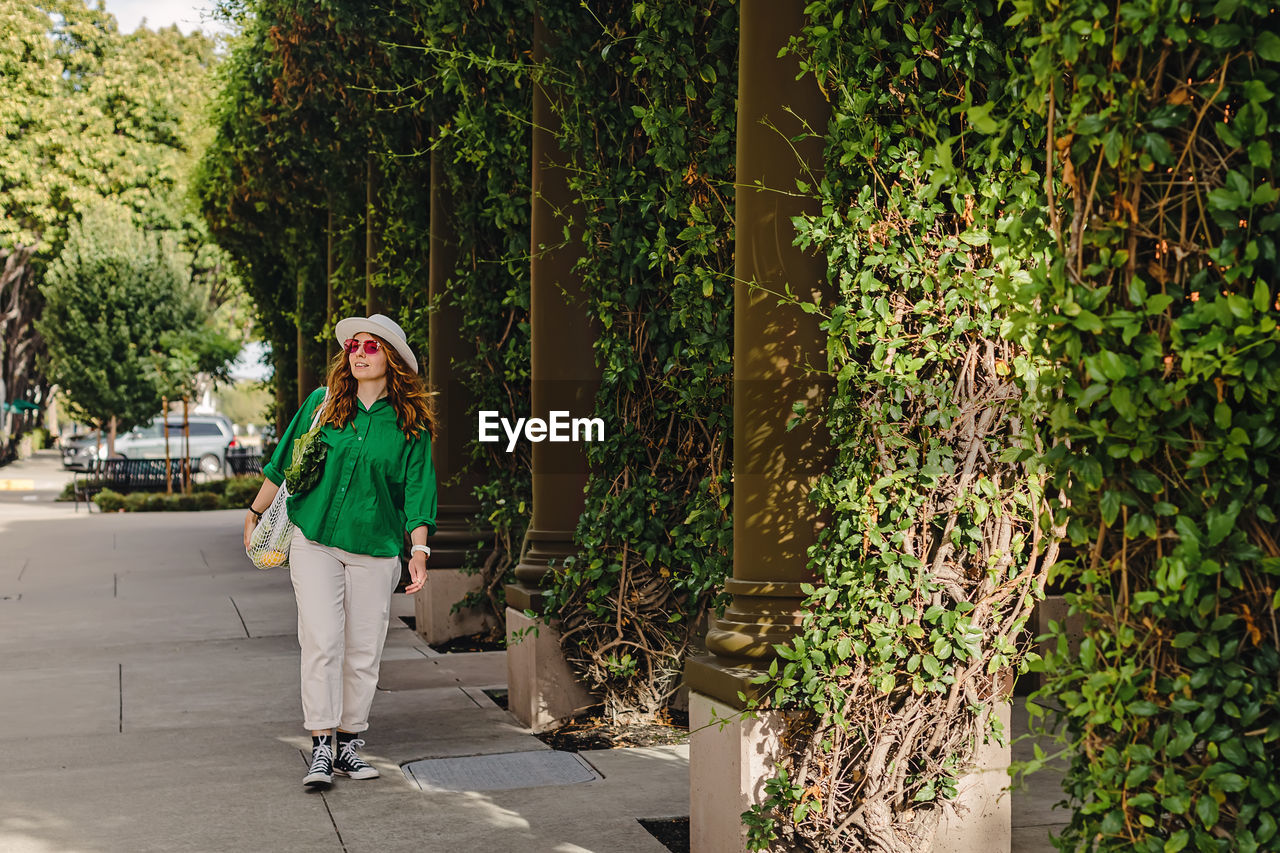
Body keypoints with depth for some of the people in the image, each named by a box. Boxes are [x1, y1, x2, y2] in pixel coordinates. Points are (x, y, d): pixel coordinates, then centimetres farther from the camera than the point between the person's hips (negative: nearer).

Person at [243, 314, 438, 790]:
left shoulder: (410, 423, 1)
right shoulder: (321, 404, 4)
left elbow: (417, 490, 1)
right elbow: (284, 463, 13)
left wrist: (420, 551, -7)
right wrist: (255, 513, 17)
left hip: (375, 552, 0)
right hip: (314, 541, 0)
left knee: (363, 651, 4)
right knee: (322, 642, -9)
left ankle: (349, 743, 17)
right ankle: (321, 748, -4)